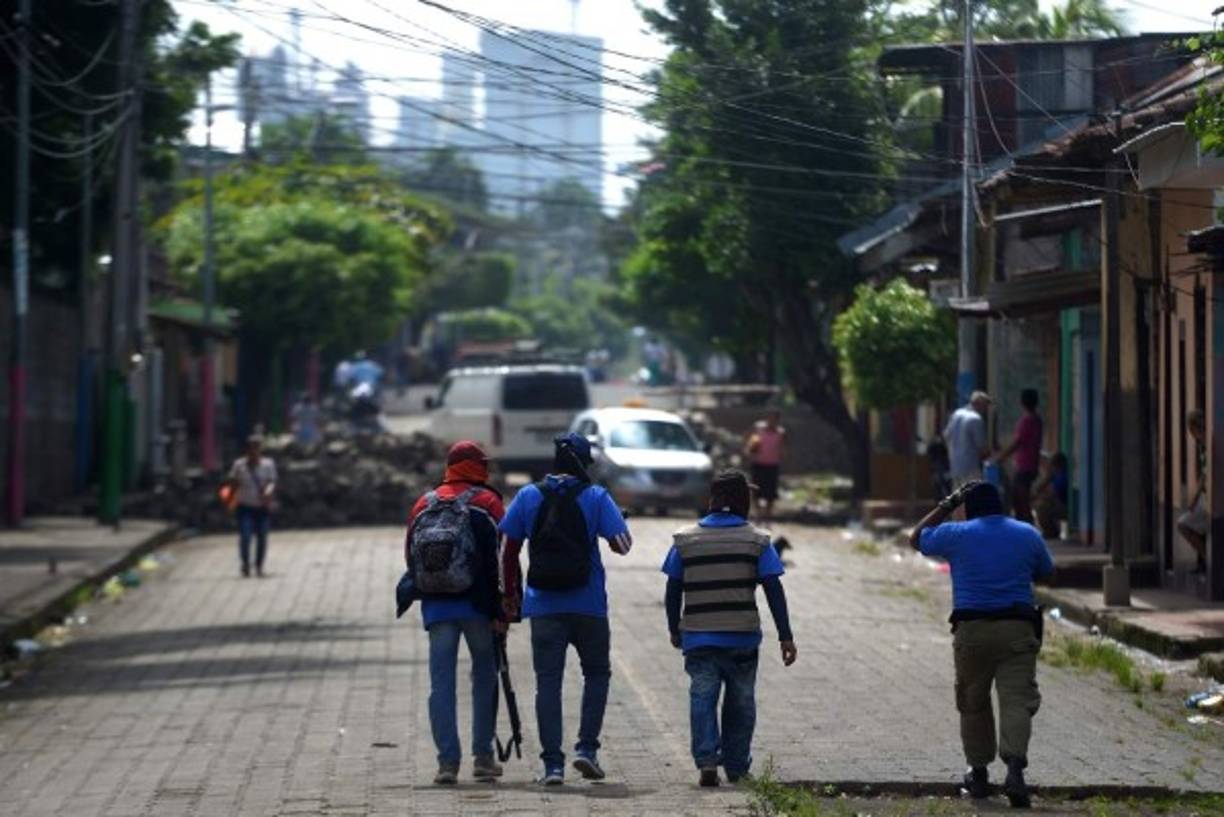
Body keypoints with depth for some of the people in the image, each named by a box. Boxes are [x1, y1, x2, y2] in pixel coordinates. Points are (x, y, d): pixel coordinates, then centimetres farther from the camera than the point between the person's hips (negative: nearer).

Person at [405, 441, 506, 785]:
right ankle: (483, 757, 9)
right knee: (485, 676, 11)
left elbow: (410, 557, 16)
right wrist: (500, 610, -9)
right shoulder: (486, 503, -1)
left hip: (435, 606, 3)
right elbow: (498, 560, -9)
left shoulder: (423, 505, 13)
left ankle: (448, 761, -5)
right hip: (476, 605, -3)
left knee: (441, 683, 2)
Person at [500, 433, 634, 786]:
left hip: (544, 606, 1)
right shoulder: (595, 497, -2)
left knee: (548, 681, 4)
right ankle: (587, 748, 5)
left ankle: (552, 763, -1)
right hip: (588, 606, -1)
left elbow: (507, 552, 3)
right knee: (596, 674, 17)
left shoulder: (527, 497, 4)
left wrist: (511, 597, 11)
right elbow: (622, 544, -6)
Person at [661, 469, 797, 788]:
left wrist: (674, 630, 19)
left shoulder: (684, 540, 5)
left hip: (698, 638, 0)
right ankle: (736, 767, 19)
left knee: (702, 698, -1)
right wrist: (786, 636, -2)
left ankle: (706, 761, -19)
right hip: (742, 636, 0)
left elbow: (673, 591, 7)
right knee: (740, 702, 13)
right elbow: (774, 590, -4)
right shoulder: (757, 540, 1)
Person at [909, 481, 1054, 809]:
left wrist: (947, 504, 23)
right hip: (1018, 628, 0)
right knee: (1017, 700, -7)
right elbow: (1045, 570, 25)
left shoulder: (956, 535, 4)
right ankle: (1014, 767, -26)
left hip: (971, 629, 0)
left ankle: (979, 773, 21)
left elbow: (917, 538, 22)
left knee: (973, 703, 14)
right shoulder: (1028, 534, 9)